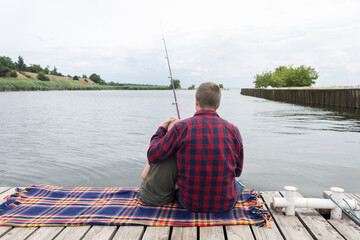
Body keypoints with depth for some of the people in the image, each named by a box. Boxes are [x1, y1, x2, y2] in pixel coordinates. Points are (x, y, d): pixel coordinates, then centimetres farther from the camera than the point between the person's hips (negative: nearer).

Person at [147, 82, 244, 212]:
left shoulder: (182, 128, -17)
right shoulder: (233, 130, -10)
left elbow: (153, 156, -9)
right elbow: (237, 171, 1)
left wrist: (161, 129, 6)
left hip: (191, 202, 0)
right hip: (225, 204, 1)